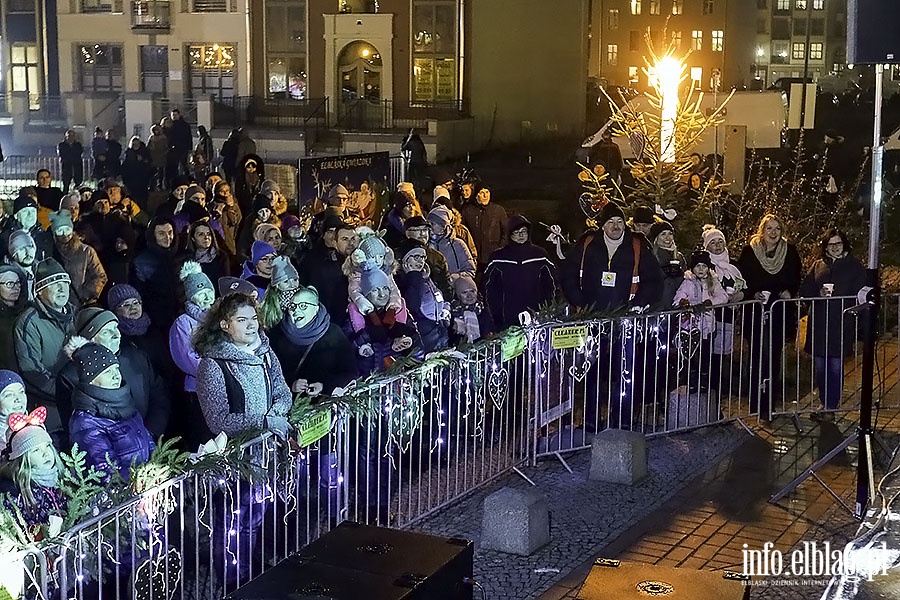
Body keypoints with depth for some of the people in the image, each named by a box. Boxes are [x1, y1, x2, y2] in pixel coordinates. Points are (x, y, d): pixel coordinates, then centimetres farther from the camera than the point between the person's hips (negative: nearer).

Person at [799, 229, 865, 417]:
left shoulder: (854, 266, 4)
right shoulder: (818, 266, 14)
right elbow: (804, 291, 10)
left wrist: (835, 297, -14)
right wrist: (819, 294, -9)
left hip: (841, 325, -3)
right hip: (818, 325, 4)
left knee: (836, 367, -4)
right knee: (820, 367, 5)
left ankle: (831, 408, 4)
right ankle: (826, 405, 18)